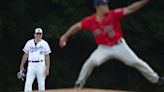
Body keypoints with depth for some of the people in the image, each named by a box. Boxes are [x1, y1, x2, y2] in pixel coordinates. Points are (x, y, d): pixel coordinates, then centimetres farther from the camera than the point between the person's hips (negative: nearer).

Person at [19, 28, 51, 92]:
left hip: (41, 64, -1)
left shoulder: (44, 43, 4)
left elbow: (47, 57, 2)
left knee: (41, 84, 0)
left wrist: (47, 68, -7)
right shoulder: (29, 43, 9)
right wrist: (21, 66, 9)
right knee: (28, 84, -8)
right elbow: (25, 55, 13)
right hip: (31, 65, 1)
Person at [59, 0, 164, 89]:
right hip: (103, 49, 0)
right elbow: (77, 26, 1)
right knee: (91, 62, -22)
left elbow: (130, 9, -18)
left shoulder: (113, 14, -15)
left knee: (136, 62, -3)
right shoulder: (90, 20, -10)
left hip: (119, 46, 0)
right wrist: (65, 36, -4)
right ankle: (79, 84, -4)